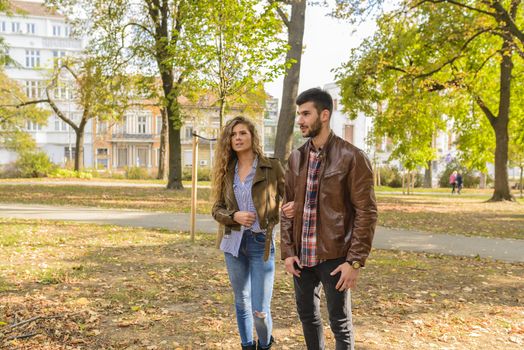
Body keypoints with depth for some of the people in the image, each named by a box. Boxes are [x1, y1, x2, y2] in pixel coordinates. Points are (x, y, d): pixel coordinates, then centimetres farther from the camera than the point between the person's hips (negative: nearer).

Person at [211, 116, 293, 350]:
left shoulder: (272, 167, -5)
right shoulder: (227, 171, 5)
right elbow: (217, 209, 7)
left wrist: (294, 207, -25)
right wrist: (234, 216, -13)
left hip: (261, 242, -3)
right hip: (234, 242, 4)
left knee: (260, 309, -2)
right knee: (242, 301, 16)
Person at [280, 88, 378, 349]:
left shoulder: (352, 157, -10)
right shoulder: (296, 158, 7)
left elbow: (366, 212, -11)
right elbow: (287, 207, 9)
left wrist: (355, 261, -14)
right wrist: (288, 251, 2)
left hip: (334, 256, -5)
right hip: (301, 255, 5)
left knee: (340, 322, 8)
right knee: (307, 315, 18)